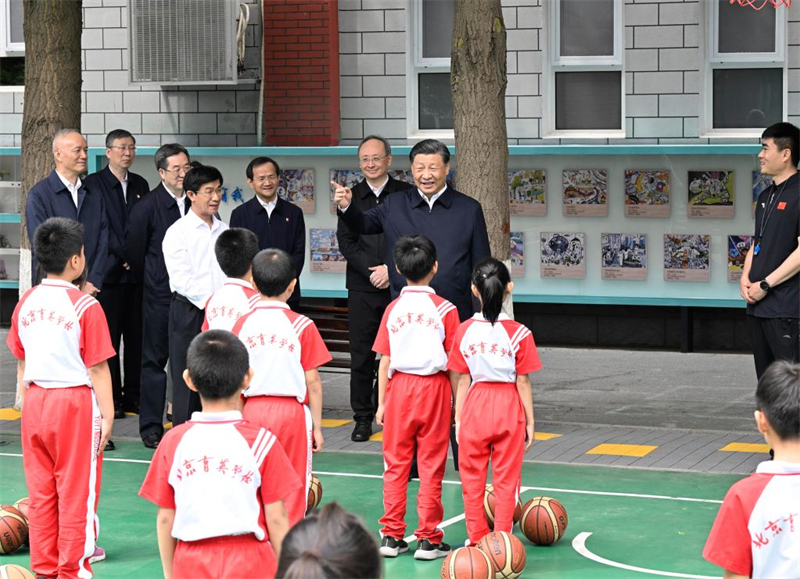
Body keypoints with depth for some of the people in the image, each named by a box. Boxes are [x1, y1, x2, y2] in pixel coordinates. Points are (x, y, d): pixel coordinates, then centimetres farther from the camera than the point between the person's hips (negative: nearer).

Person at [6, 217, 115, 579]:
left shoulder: (26, 303, 3)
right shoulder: (85, 306, -13)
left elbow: (21, 362, 10)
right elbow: (97, 368, -12)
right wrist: (107, 415, -6)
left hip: (36, 401, 5)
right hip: (76, 401, -5)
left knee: (41, 491, 12)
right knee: (76, 490, 4)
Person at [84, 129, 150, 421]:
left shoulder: (140, 185, 14)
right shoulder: (93, 184, -3)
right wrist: (122, 258, -11)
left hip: (137, 273, 5)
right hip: (109, 273, -5)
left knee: (136, 335, 6)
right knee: (110, 336, -2)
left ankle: (133, 394, 14)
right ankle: (112, 397, 3)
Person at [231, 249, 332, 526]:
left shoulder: (243, 324, 0)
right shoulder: (302, 326, -7)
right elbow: (312, 381, -6)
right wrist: (317, 426, 3)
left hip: (253, 409, 3)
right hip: (292, 411, -2)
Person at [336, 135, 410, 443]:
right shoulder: (351, 196, 8)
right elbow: (345, 241, 1)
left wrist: (391, 269, -12)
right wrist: (373, 270, -10)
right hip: (362, 289, 1)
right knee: (361, 356, 2)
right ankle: (363, 418, 9)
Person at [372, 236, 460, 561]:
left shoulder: (393, 309, 0)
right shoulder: (444, 309, -6)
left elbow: (385, 361, 1)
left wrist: (381, 402, 8)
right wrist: (457, 400, 4)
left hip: (400, 387, 2)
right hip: (434, 387, -2)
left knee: (396, 463, 9)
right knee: (431, 466, 3)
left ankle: (392, 536, 11)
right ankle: (427, 539, 5)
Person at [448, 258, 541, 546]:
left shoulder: (465, 331, -4)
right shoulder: (518, 333, -10)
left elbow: (462, 381, -1)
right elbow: (522, 382, -7)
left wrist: (459, 418, 8)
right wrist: (529, 422, 2)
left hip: (475, 406, 2)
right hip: (508, 407, -2)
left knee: (472, 479, 14)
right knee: (505, 480, 8)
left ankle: (477, 541, 20)